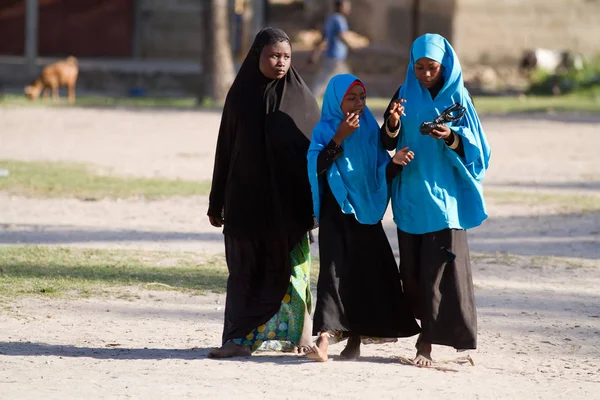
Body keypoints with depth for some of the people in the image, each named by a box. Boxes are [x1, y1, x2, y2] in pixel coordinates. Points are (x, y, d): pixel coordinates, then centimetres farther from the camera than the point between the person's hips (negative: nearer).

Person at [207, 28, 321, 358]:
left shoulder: (300, 97, 1)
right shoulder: (240, 96, 5)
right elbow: (225, 149, 7)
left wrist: (317, 201, -4)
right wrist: (217, 203, 7)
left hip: (289, 202, -1)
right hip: (246, 199, 2)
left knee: (290, 267, 2)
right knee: (244, 270, 1)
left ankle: (299, 333, 13)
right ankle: (240, 339, 0)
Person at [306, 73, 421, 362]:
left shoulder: (370, 130, 9)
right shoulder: (325, 130, -1)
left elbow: (381, 173, 7)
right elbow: (317, 166, -15)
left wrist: (395, 163, -14)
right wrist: (340, 138, -22)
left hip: (366, 210, 4)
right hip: (335, 212, -4)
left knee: (366, 272, 2)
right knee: (334, 269, -16)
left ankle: (355, 338, 11)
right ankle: (325, 336, -25)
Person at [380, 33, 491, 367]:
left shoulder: (457, 98, 0)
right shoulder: (404, 96, 7)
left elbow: (473, 146, -2)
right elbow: (388, 144, 3)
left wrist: (452, 138, -22)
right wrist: (393, 124, -18)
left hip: (444, 193, -3)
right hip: (411, 195, 3)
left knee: (439, 267, -9)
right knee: (413, 267, 5)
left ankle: (427, 340, -9)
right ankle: (429, 329, 16)